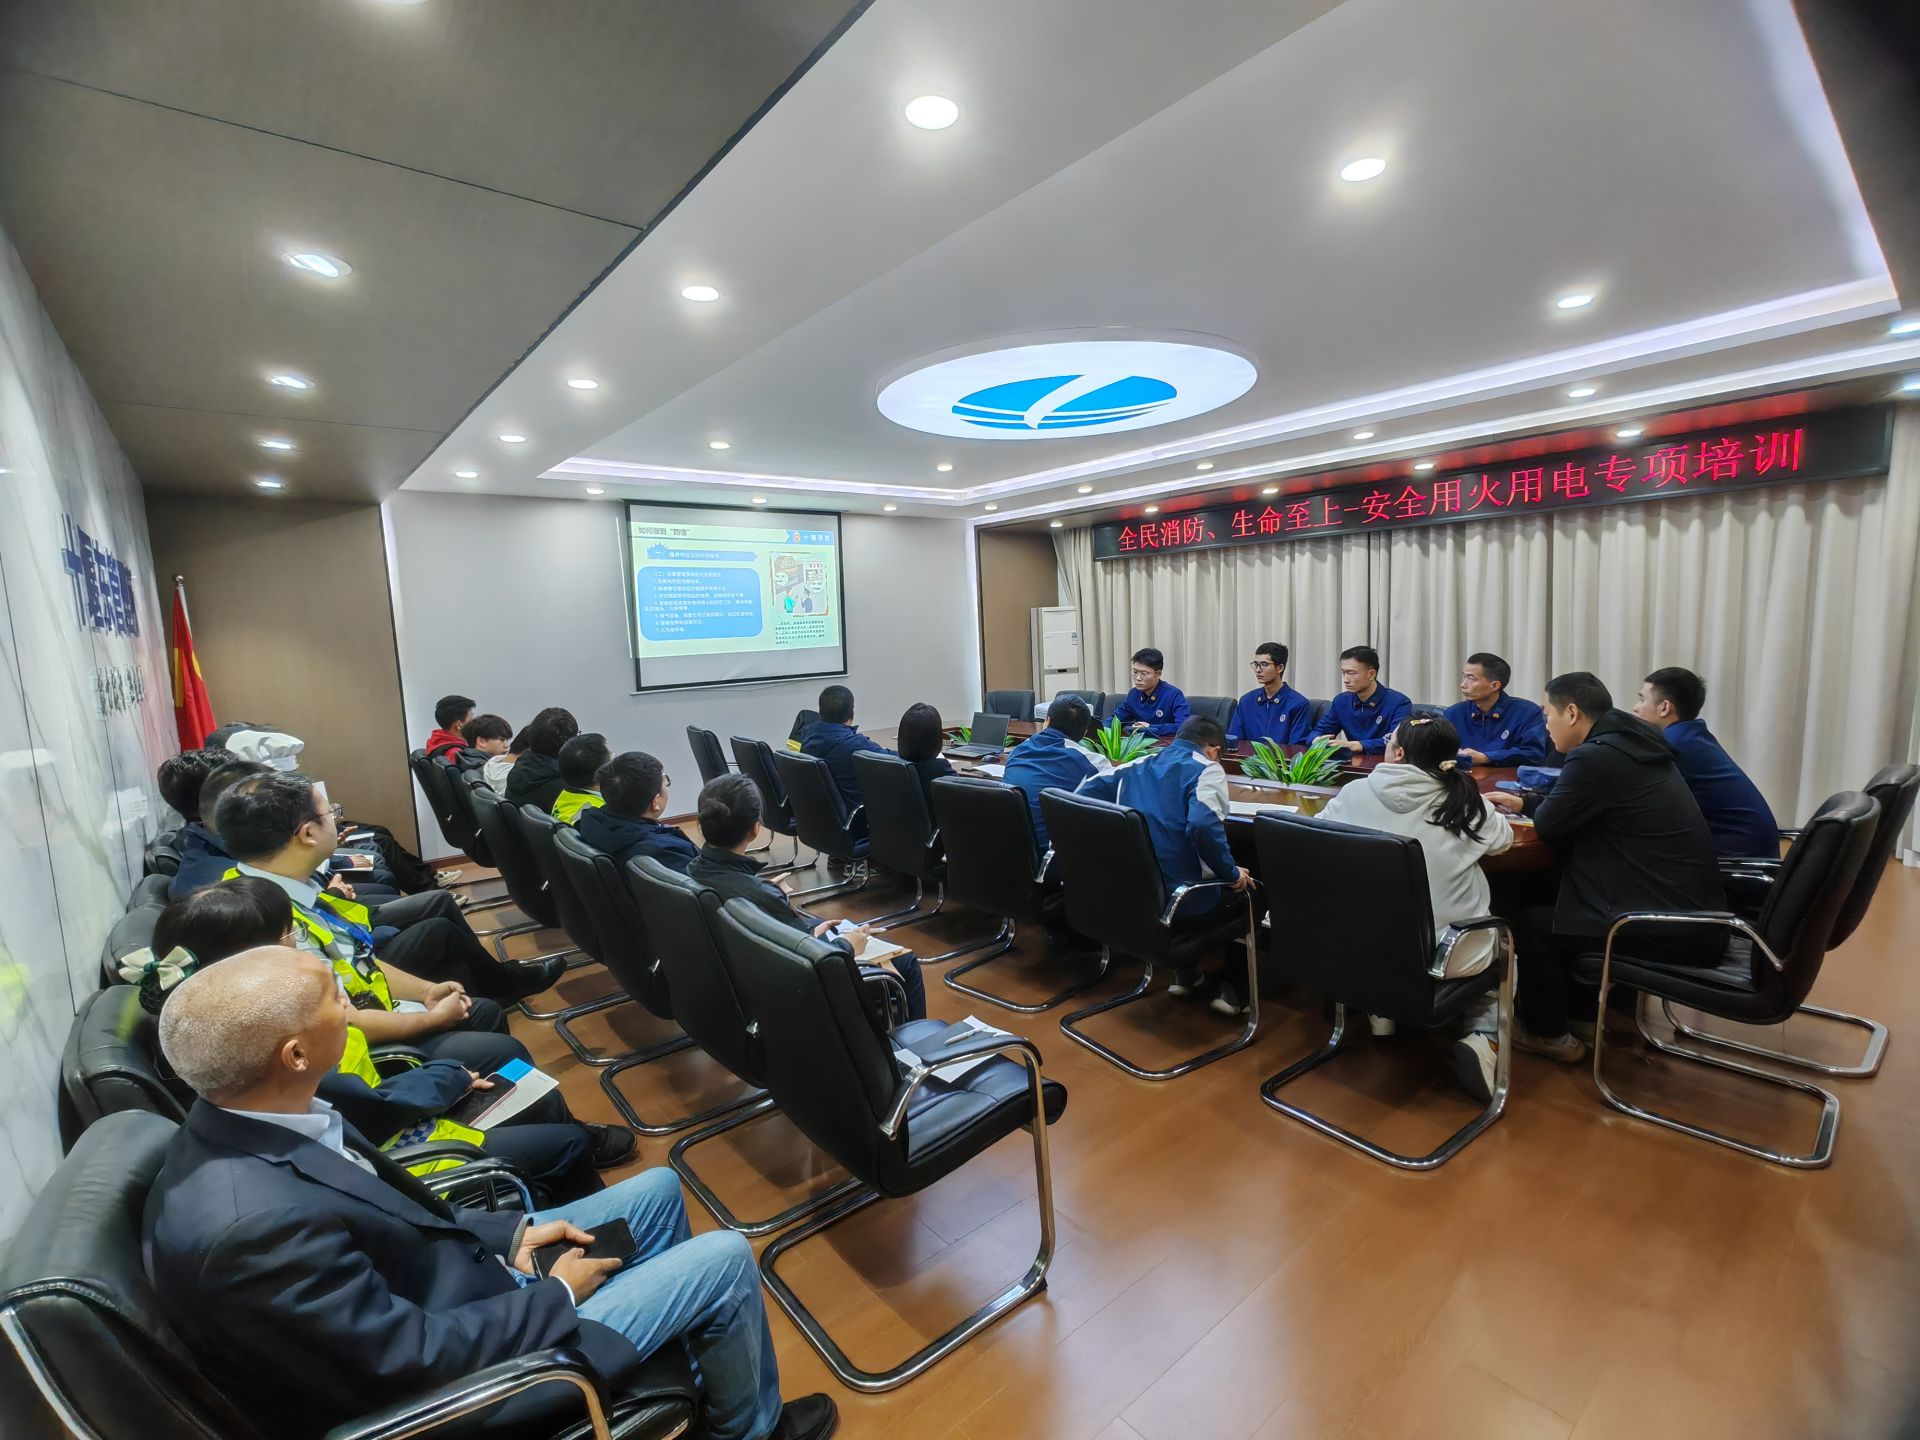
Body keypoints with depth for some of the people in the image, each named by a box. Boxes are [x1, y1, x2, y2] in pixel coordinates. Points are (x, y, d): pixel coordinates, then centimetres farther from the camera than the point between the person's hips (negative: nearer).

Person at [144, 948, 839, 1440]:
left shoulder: (234, 1127, -9)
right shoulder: (251, 1225, -37)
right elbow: (417, 1360, -27)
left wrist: (511, 1229, -1)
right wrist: (559, 1294, -13)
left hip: (445, 1277, 8)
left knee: (658, 1191, 17)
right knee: (725, 1259, -2)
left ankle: (695, 1367, 42)